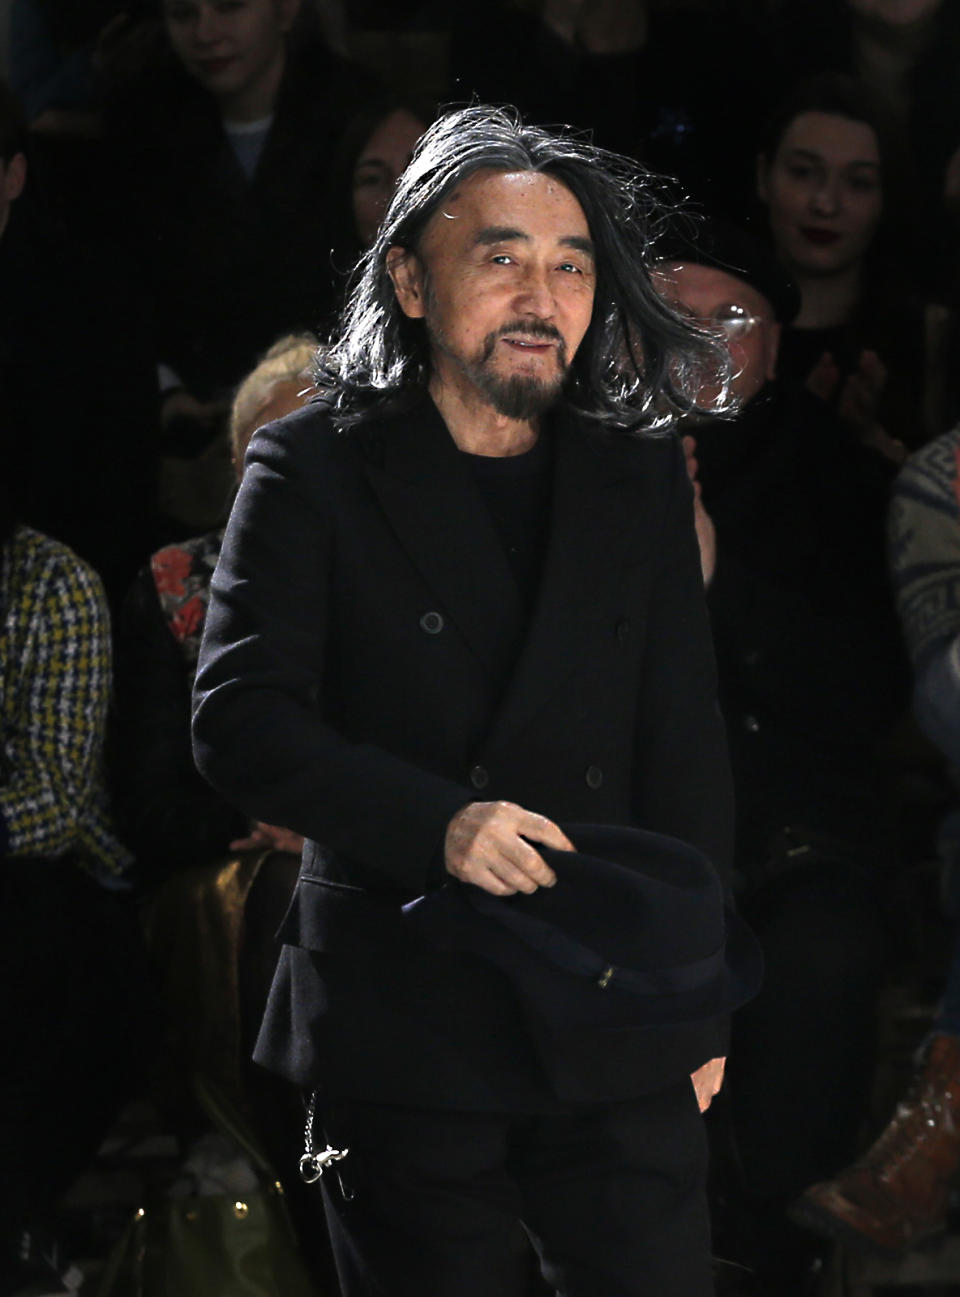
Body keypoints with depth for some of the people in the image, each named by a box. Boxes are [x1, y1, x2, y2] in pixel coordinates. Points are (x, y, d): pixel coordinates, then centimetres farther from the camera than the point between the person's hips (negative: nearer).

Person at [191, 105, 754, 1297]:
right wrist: (437, 825, -20)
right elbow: (239, 724, -7)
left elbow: (685, 754, 12)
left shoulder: (642, 486, 12)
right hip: (400, 1037, -2)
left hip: (612, 1028, 2)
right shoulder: (313, 472, 2)